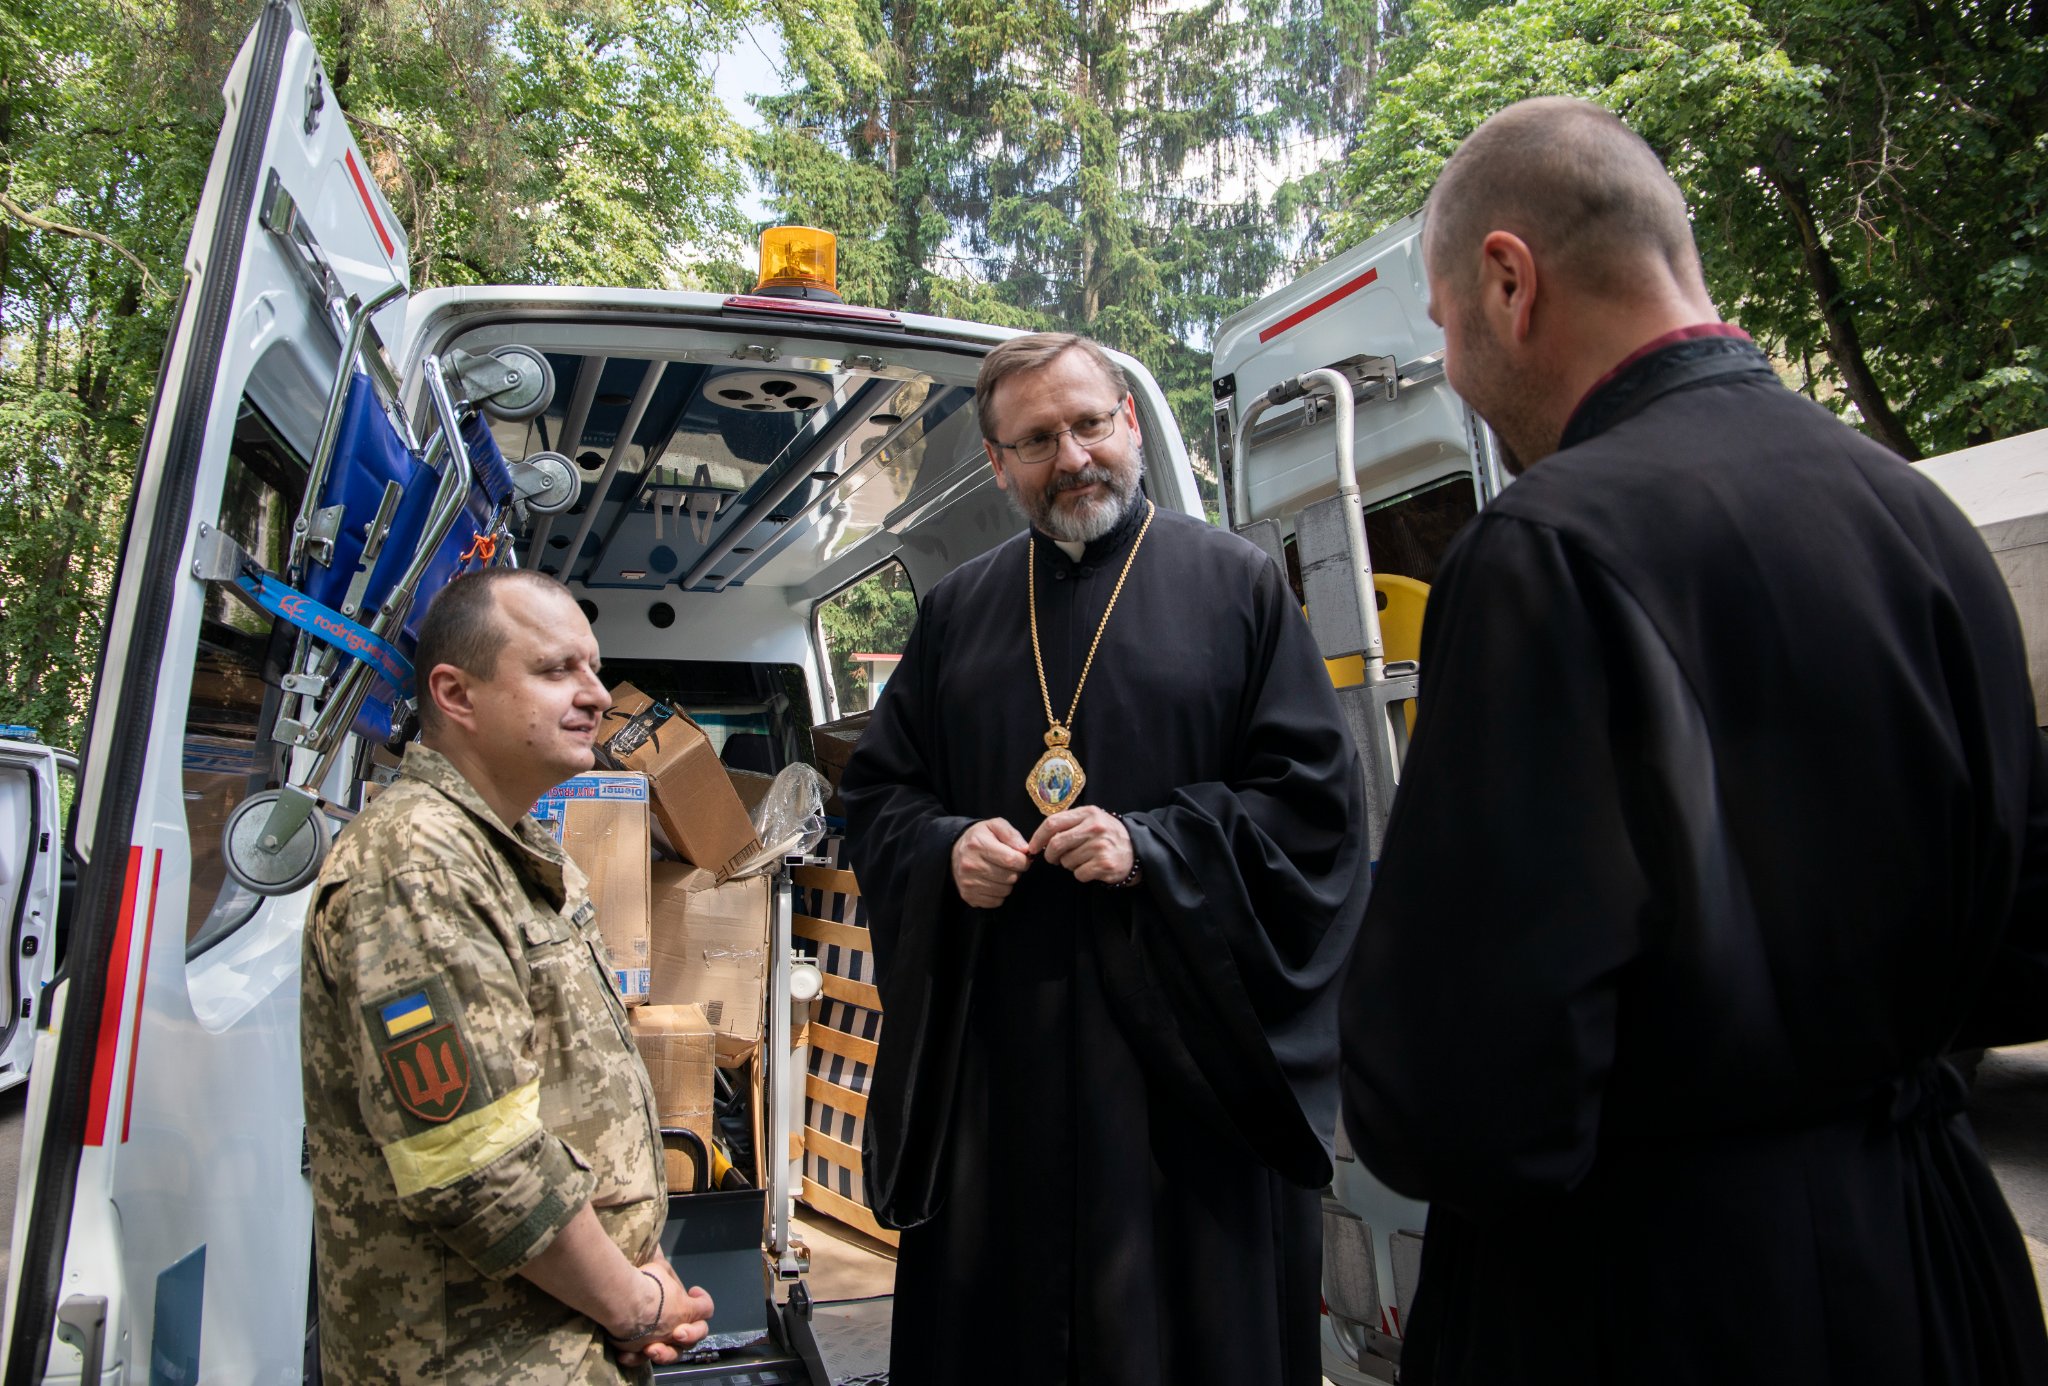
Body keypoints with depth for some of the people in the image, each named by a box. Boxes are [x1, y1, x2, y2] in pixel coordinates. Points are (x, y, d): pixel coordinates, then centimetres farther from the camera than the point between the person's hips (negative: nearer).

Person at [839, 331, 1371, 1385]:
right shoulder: (956, 610, 10)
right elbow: (877, 793, 13)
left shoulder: (1236, 584, 0)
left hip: (1185, 1043, -3)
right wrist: (945, 849, -7)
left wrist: (1151, 847, -15)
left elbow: (1315, 795, -4)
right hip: (991, 1044, 3)